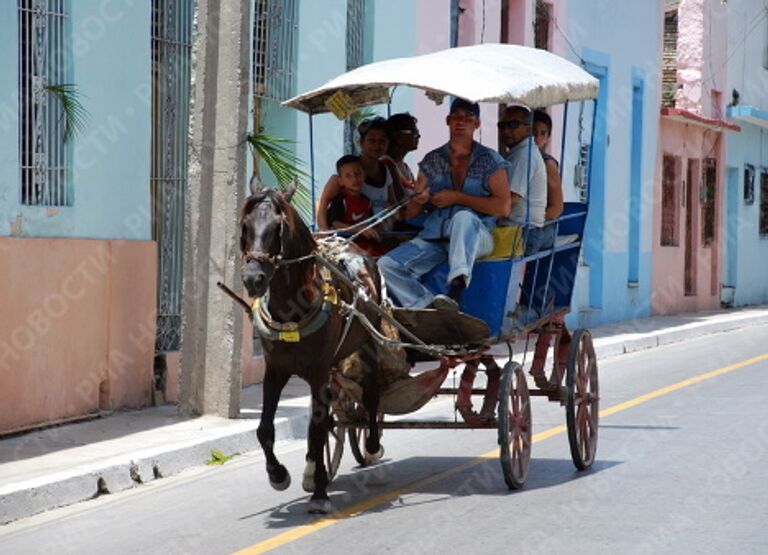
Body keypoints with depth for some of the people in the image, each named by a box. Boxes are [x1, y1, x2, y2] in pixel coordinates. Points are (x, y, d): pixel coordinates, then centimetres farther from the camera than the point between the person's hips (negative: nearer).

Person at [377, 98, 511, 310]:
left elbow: (503, 207, -7)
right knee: (386, 265, -18)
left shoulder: (490, 160, 5)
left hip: (475, 237, -4)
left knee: (463, 216, -40)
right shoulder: (432, 160, 15)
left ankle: (455, 292, -53)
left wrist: (457, 197, -10)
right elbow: (411, 212, 16)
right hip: (434, 236, 4)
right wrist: (418, 200, -10)